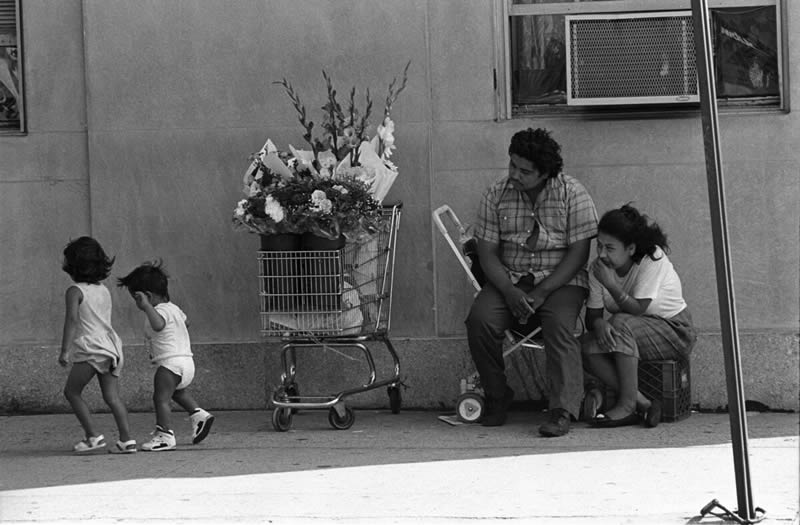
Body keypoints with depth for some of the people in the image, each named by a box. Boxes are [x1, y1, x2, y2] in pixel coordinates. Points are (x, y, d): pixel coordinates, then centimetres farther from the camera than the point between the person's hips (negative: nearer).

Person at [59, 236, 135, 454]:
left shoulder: (75, 291, -4)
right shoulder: (104, 291, 17)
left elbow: (72, 319, -15)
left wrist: (65, 350, -18)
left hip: (91, 349, -7)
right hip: (111, 344, 7)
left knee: (72, 391, 5)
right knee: (112, 396, 5)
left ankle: (92, 436, -3)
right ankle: (126, 439, -4)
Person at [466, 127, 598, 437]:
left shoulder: (572, 194, -6)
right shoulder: (496, 195, 3)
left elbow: (579, 253, -9)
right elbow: (487, 253, 1)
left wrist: (542, 292, -18)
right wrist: (509, 291, -17)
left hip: (561, 280, -2)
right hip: (509, 279, 3)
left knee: (559, 324, -32)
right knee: (479, 319, -25)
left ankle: (563, 411, -37)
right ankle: (497, 397, -6)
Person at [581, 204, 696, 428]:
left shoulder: (653, 260, -21)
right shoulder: (597, 268, -6)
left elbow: (637, 309, -26)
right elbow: (592, 315, -6)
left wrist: (611, 285, -36)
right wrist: (599, 324, -30)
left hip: (675, 331, -6)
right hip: (633, 333, 6)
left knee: (621, 323, -34)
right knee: (587, 347, -21)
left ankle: (628, 404, -27)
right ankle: (643, 404, -21)